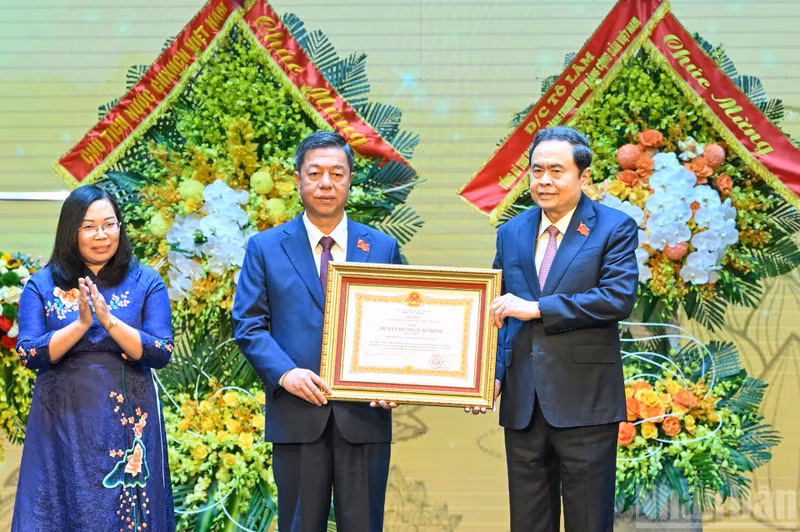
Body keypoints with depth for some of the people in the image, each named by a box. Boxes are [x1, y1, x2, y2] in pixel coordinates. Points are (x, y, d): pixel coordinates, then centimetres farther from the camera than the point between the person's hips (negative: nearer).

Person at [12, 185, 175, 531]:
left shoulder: (146, 282, 2)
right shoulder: (42, 285, 3)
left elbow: (161, 354, -6)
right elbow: (29, 355, -5)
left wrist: (109, 320, -18)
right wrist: (81, 324, -19)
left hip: (128, 422, 0)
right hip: (63, 422, 0)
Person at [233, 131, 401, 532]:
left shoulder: (383, 248, 9)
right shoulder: (265, 248, 6)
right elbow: (248, 325, 2)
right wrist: (285, 373, -14)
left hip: (364, 414, 1)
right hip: (297, 416, -1)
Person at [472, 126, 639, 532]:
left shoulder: (614, 228, -3)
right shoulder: (511, 233, 12)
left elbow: (619, 297, -16)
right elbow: (499, 312, 16)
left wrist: (537, 308, -18)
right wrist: (494, 373, 1)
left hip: (585, 402, -5)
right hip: (523, 403, 5)